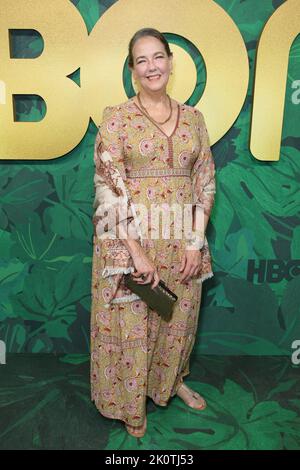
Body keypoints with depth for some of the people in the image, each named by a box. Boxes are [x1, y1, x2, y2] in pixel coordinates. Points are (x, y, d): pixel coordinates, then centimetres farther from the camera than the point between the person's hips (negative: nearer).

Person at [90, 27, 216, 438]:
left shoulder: (193, 118, 6)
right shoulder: (116, 117, -5)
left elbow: (205, 181, 5)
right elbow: (108, 187, -12)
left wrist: (196, 241, -4)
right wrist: (135, 250, -18)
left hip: (181, 240, 4)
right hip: (129, 239, -3)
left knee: (178, 317, 19)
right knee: (130, 322, 9)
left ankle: (173, 380, 49)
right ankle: (130, 405, 35)